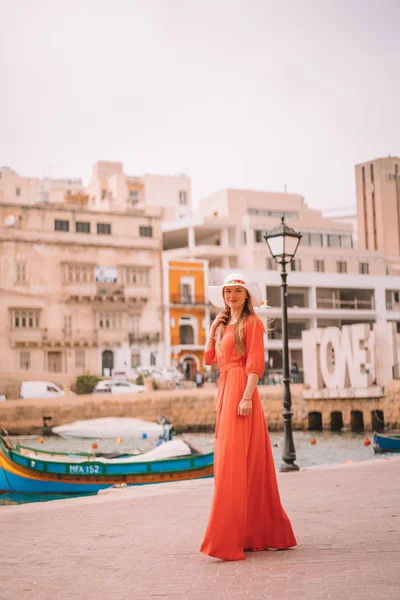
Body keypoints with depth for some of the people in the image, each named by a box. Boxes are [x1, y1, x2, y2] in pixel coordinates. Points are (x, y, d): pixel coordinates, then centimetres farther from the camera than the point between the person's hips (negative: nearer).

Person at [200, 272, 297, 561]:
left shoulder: (252, 323, -3)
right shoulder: (224, 326, 20)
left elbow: (256, 364, -13)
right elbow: (209, 358, 14)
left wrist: (247, 396, -22)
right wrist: (213, 328, 10)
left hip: (241, 390, -9)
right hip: (225, 390, 9)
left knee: (234, 461, -12)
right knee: (227, 459, 10)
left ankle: (229, 540, -12)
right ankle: (258, 533, 20)